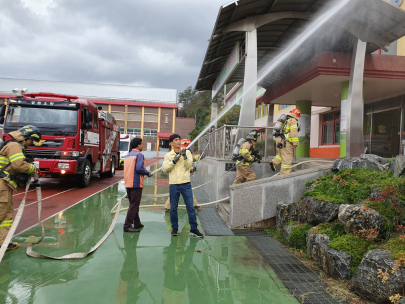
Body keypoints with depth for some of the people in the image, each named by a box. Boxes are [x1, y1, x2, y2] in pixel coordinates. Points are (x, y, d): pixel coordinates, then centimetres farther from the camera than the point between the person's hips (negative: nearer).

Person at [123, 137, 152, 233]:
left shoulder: (128, 155, 16)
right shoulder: (139, 154, -9)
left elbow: (128, 169, 16)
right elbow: (139, 168, -20)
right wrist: (147, 173, -3)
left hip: (128, 183, 8)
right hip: (136, 183, -8)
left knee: (133, 204, 17)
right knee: (134, 205, -4)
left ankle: (137, 223, 26)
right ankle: (127, 225, -5)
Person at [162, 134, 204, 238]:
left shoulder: (187, 152, 7)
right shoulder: (168, 155, 6)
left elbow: (189, 166, -3)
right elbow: (164, 168, -5)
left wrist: (185, 157, -18)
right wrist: (174, 160, -13)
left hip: (186, 184, 0)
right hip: (174, 184, 0)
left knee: (190, 207, 0)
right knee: (173, 208, 7)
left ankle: (193, 229, 9)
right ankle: (174, 228, 23)